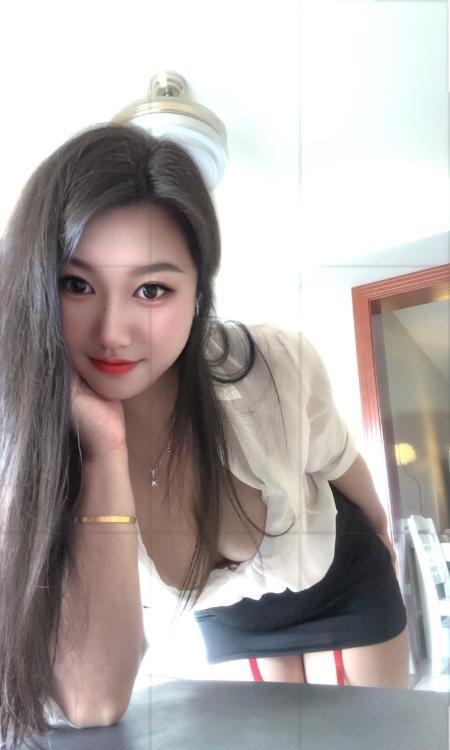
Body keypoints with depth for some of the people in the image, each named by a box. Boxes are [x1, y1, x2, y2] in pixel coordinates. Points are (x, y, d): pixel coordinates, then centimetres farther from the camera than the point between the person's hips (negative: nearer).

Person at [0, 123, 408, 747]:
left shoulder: (279, 368, -33)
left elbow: (341, 467, -8)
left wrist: (382, 539, 13)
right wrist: (106, 451, -48)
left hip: (341, 577, 0)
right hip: (229, 617, 0)